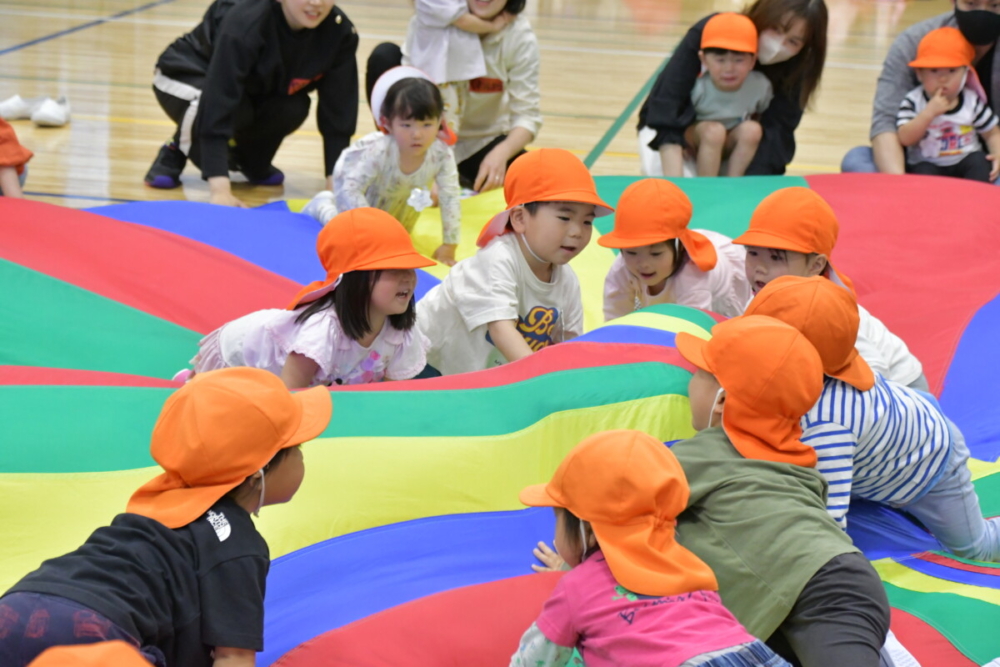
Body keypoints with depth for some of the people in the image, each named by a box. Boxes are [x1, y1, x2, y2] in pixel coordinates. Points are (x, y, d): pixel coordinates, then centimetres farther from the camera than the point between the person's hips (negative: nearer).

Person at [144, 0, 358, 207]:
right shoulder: (246, 21, -37)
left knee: (293, 107, -26)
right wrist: (220, 190, -50)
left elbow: (338, 110, -19)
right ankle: (176, 152, -4)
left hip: (253, 91, 5)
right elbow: (218, 102, -42)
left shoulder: (340, 31, -23)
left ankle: (250, 157, 4)